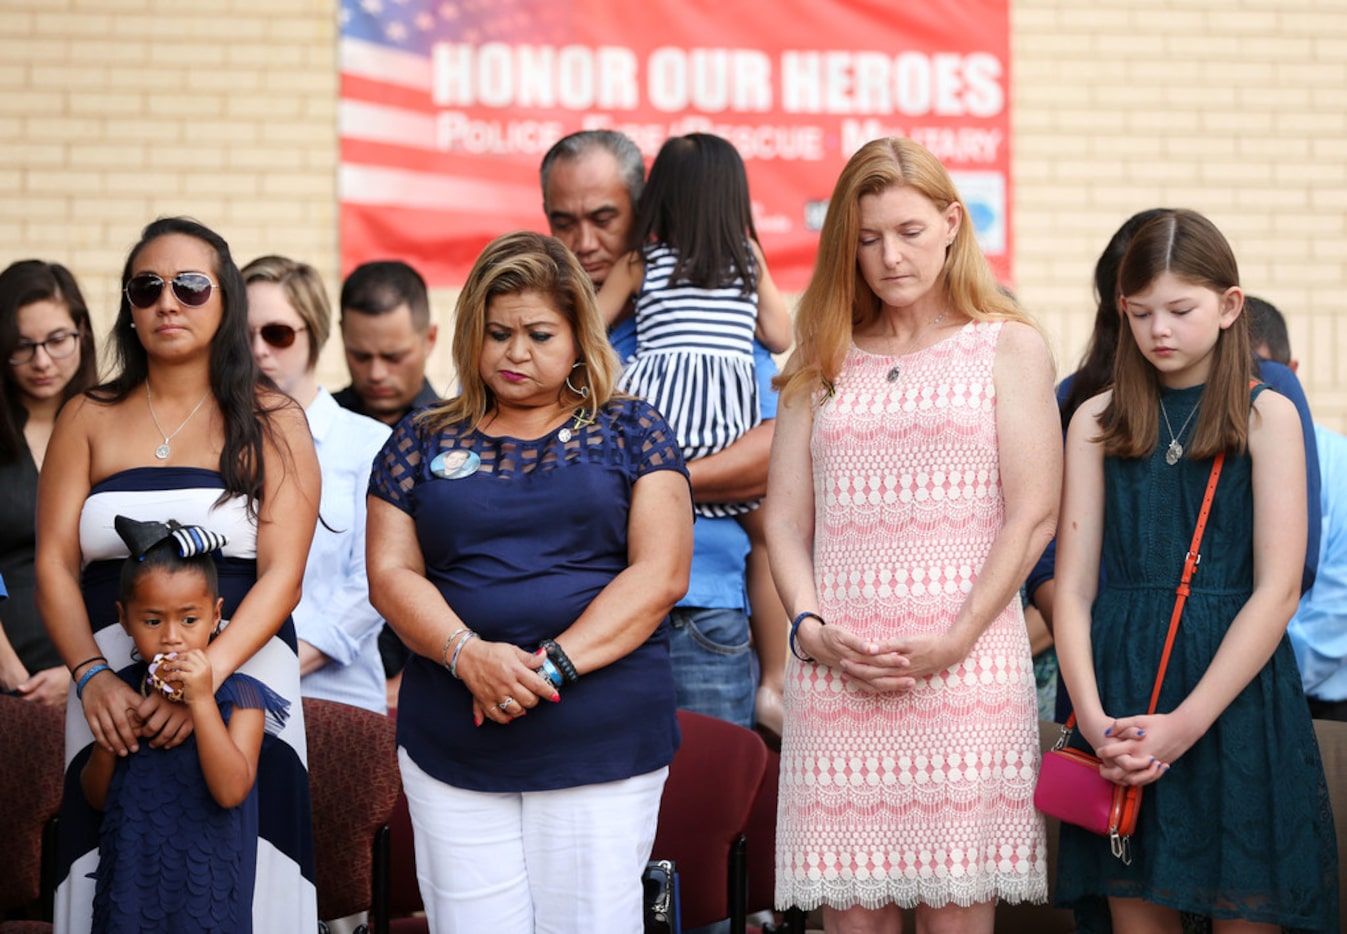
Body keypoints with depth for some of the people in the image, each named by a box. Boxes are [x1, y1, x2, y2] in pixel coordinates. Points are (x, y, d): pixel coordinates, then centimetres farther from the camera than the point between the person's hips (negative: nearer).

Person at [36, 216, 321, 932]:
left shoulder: (273, 423, 7)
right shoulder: (88, 420, 13)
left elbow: (282, 575, -3)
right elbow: (54, 566, 5)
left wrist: (204, 673, -19)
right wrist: (92, 676, -13)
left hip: (243, 675, -1)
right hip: (113, 681, 1)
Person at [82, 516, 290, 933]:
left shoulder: (239, 696, -10)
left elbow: (231, 790, -22)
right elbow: (98, 797, 7)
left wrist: (202, 702, -25)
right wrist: (106, 740, -12)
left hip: (205, 879, -3)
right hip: (131, 874, 3)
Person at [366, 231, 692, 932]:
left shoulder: (628, 432, 8)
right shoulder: (423, 442, 14)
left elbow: (661, 573, -3)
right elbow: (390, 574, 5)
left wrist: (553, 664, -14)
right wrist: (467, 654, -14)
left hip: (602, 743, -2)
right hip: (451, 746, 2)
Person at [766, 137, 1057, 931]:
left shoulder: (1009, 347, 8)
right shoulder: (826, 362, 17)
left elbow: (1034, 514, -1)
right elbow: (786, 518, 13)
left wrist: (954, 640, -10)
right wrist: (811, 628, -5)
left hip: (964, 664, -3)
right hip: (837, 670, 3)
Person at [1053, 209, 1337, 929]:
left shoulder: (1267, 417, 1)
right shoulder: (1097, 423, 9)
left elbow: (1277, 591, -6)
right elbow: (1073, 586, 5)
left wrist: (1186, 724, -14)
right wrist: (1092, 718, -11)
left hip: (1234, 697, -2)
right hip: (1120, 694, 2)